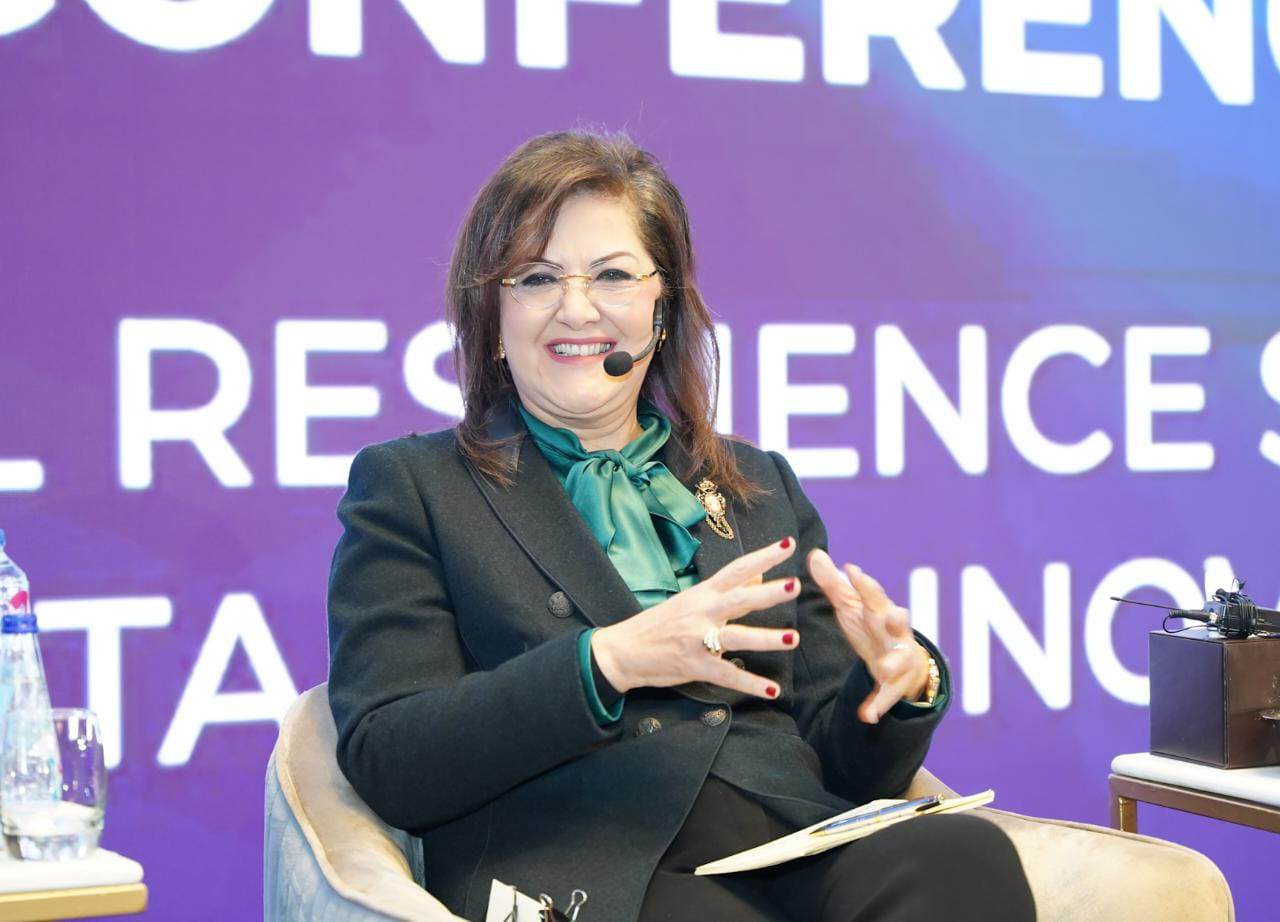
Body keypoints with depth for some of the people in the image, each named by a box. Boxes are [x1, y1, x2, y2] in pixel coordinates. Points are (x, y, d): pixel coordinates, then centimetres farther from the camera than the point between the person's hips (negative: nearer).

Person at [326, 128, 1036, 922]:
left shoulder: (761, 486, 24)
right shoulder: (410, 486, 13)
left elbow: (844, 766, 19)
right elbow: (385, 765, -1)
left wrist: (902, 680, -5)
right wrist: (608, 661, -15)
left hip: (801, 854, 5)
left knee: (964, 854, -31)